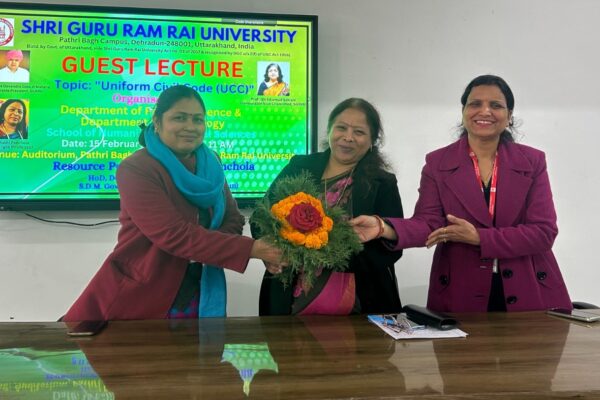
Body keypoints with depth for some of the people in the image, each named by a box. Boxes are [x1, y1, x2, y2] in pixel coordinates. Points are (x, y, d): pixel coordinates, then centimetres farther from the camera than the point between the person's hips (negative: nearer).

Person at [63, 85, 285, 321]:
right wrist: (251, 249, -28)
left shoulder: (209, 165, 5)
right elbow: (174, 235, -25)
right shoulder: (136, 169, -16)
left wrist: (207, 249, -21)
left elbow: (233, 219, 2)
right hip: (136, 300, -5)